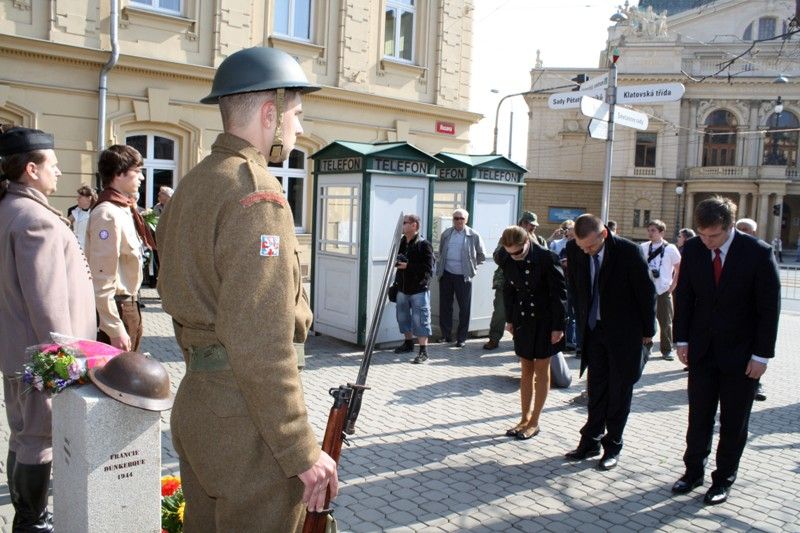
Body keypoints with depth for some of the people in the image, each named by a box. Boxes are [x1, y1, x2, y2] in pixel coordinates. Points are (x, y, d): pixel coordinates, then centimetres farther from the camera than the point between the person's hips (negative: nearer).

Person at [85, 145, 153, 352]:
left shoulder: (124, 210, 10)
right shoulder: (108, 214, -19)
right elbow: (102, 279, -23)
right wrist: (115, 329, -23)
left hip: (128, 304, 9)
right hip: (116, 307, -9)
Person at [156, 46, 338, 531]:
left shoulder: (193, 184, 11)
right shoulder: (255, 190, -18)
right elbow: (259, 341, -24)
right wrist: (302, 451, -20)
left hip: (195, 406, 9)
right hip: (245, 422, -9)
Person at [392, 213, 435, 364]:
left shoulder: (424, 244, -12)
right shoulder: (401, 242, 8)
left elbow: (428, 267, -18)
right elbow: (396, 260, 21)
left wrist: (408, 266, -22)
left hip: (419, 289, -7)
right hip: (402, 288, 7)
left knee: (420, 319, -5)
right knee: (403, 317, 17)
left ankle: (423, 350, -1)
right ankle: (408, 342, 35)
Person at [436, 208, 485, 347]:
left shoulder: (473, 236, -4)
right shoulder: (446, 234, 6)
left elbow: (481, 255, 7)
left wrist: (471, 266, 5)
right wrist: (441, 267, 14)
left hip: (463, 277, -3)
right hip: (446, 275, 3)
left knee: (464, 308, 2)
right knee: (445, 306, 8)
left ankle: (461, 338, 11)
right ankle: (446, 335, 20)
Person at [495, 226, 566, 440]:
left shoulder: (546, 257, -21)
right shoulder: (506, 259, -7)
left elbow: (559, 292, -15)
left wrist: (558, 326, -13)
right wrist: (509, 319, 8)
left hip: (545, 319, -5)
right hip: (523, 319, 5)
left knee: (541, 369, 5)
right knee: (526, 369, 11)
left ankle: (534, 422, 14)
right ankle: (525, 418, 21)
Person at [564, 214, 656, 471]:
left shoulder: (628, 251, -20)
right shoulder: (574, 250, -8)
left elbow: (647, 292, -10)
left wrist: (648, 331, -3)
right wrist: (582, 322, 9)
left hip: (625, 332, -4)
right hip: (594, 330, 4)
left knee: (620, 390, 6)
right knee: (596, 387, 12)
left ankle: (613, 446, 18)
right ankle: (591, 441, 22)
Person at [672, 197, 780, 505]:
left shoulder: (758, 253, -15)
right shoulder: (692, 249, -4)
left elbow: (770, 306, -11)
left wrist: (762, 355, -11)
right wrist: (682, 340, 1)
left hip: (741, 354, -3)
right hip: (702, 350, 3)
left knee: (733, 422, 9)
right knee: (699, 416, 11)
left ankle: (724, 480, 23)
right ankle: (693, 471, 25)